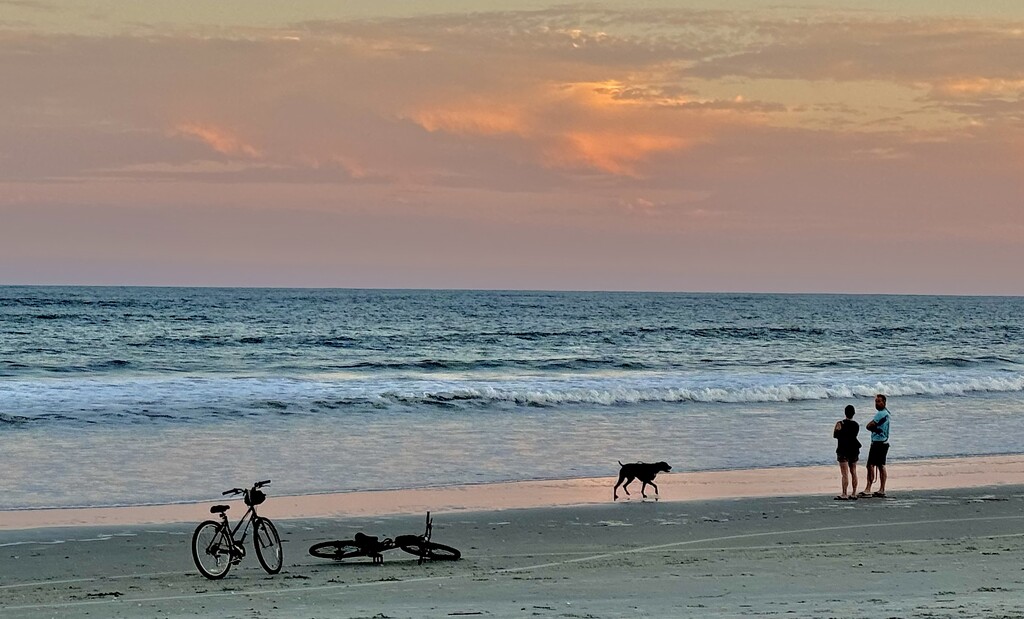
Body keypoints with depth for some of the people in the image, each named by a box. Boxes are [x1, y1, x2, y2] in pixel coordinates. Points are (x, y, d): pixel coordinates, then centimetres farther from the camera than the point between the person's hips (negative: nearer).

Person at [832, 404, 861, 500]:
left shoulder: (841, 423, -11)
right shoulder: (856, 425, 5)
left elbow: (835, 435, -8)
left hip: (843, 451, -6)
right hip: (854, 450, 6)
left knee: (845, 474, -9)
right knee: (853, 472, 12)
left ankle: (844, 495, -12)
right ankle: (854, 494, 14)